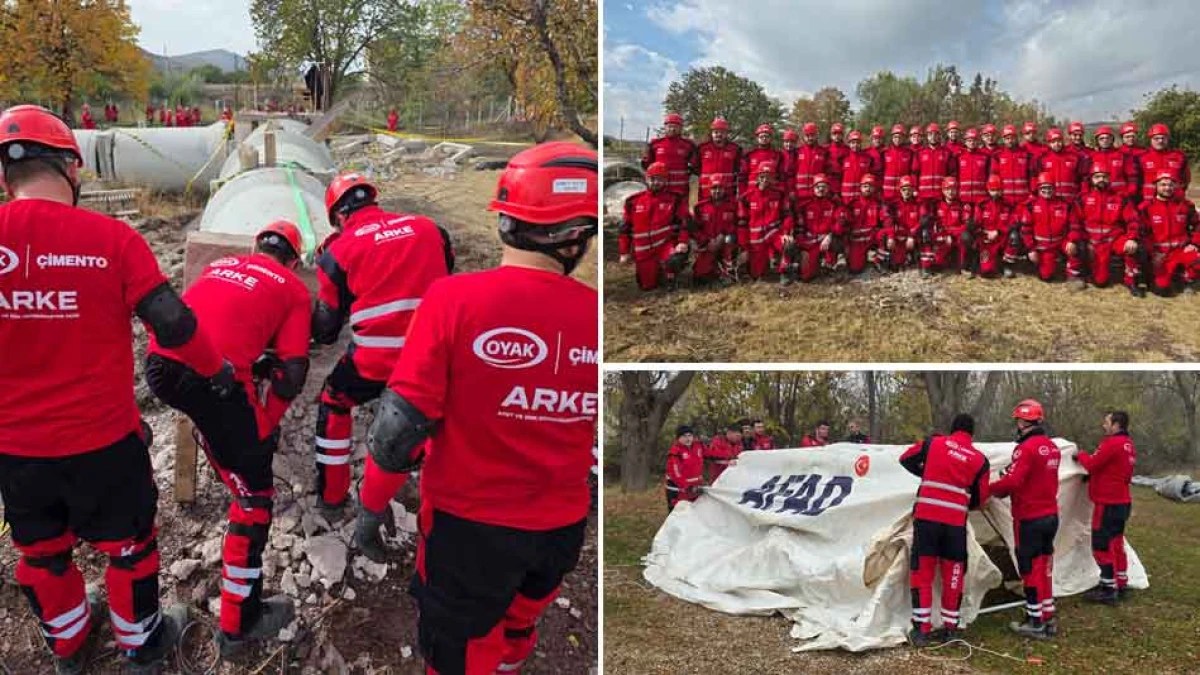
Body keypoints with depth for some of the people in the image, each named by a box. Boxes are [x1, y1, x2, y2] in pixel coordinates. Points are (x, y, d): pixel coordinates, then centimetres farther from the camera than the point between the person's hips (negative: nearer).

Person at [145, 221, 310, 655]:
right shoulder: (294, 289, 12)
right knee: (255, 496, 5)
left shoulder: (221, 264, 26)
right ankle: (238, 624, 11)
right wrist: (268, 422, 17)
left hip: (159, 366, 7)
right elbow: (293, 373, 3)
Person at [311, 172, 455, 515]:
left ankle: (331, 499, 32)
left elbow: (326, 329, 9)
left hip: (374, 361, -2)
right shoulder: (429, 228, 7)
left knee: (334, 404, 26)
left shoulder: (340, 250, 2)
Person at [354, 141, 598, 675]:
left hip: (468, 525, -3)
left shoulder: (455, 298, -20)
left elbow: (403, 422, -16)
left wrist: (372, 505, -1)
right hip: (561, 529, 3)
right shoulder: (594, 316, -12)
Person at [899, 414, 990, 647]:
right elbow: (980, 500, 11)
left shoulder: (933, 443, 5)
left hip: (926, 517, 0)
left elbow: (906, 459, 15)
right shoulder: (980, 460, 7)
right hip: (955, 522, 1)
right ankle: (951, 628, 18)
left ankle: (921, 629, 4)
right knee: (953, 575, 13)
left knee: (922, 572, 5)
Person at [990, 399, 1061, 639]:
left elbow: (1012, 482, -25)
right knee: (1044, 566, 16)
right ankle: (1048, 618, 24)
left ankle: (1035, 622, 9)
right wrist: (1010, 476, 9)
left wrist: (991, 488, -7)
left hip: (1030, 519, -8)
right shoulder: (1052, 448, 8)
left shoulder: (1026, 448, -20)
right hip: (1051, 516, 8)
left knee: (1030, 568, 2)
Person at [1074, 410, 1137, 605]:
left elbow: (1092, 464, -17)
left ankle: (1108, 590, 1)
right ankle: (1120, 585, 26)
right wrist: (1087, 458, 4)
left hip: (1108, 504, -10)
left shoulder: (1112, 443, -20)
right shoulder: (1128, 445, 11)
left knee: (1102, 545, -3)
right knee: (1116, 543, 18)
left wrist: (1081, 456, 2)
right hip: (1122, 502, 10)